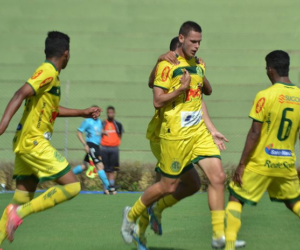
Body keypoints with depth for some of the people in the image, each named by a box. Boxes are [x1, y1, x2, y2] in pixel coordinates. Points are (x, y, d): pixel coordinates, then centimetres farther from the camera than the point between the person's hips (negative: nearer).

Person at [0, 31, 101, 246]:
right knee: (72, 186, -9)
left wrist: (83, 113, 34)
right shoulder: (48, 72, -11)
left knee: (22, 200, 8)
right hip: (34, 143, -10)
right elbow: (22, 93, -25)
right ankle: (20, 213, -14)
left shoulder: (49, 72, 18)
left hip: (27, 143, 10)